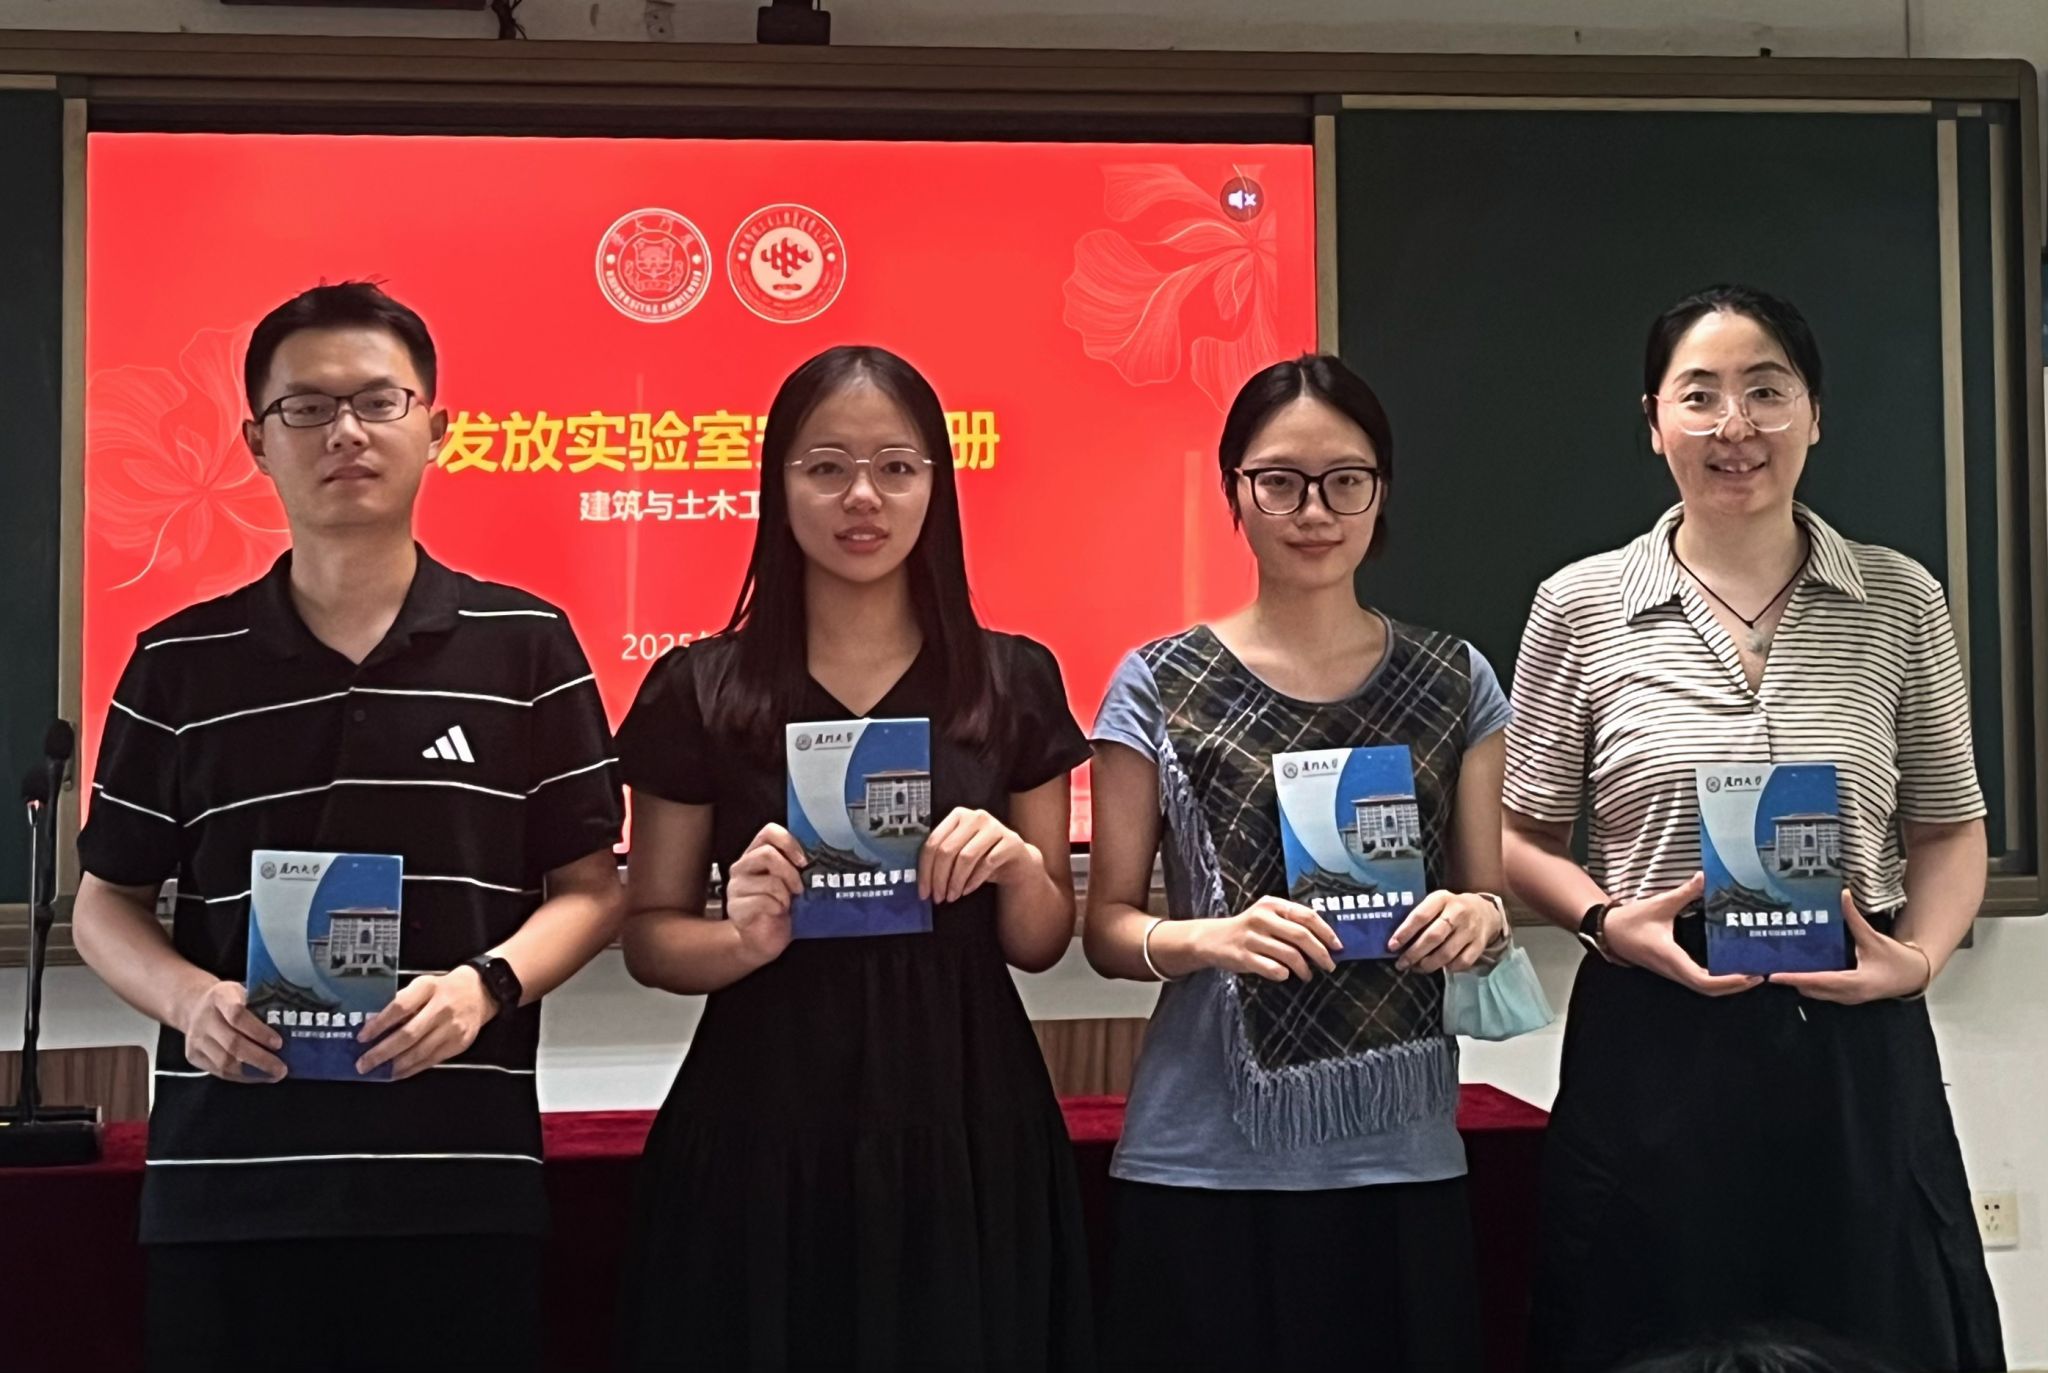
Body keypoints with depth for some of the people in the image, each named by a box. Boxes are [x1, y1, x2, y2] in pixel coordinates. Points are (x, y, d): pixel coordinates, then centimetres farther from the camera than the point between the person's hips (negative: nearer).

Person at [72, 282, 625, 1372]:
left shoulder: (525, 645, 4)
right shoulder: (179, 662, 7)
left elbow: (591, 887, 5)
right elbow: (106, 903, 12)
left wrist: (486, 986, -13)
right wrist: (188, 998, -8)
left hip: (463, 1173, -1)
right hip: (227, 1173, 1)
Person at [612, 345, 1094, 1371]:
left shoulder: (1013, 681, 2)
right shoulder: (700, 689, -1)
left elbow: (1041, 942, 7)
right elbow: (647, 935, 4)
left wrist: (1019, 866, -13)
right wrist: (743, 938, -16)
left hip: (966, 1126, 1)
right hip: (761, 1133, -1)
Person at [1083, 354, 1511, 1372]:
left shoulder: (1454, 684, 5)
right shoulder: (1158, 687, -1)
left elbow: (1489, 897, 11)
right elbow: (1107, 925, 1)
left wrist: (1477, 919, -12)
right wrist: (1207, 938, -19)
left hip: (1401, 1158, 2)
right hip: (1204, 1163, -2)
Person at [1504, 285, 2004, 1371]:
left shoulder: (1900, 602, 4)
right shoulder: (1579, 607, 1)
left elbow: (1949, 828, 11)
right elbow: (1523, 835, 6)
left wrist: (1921, 954, -7)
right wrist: (1608, 920, -12)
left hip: (1859, 1047, 1)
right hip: (1654, 1047, -1)